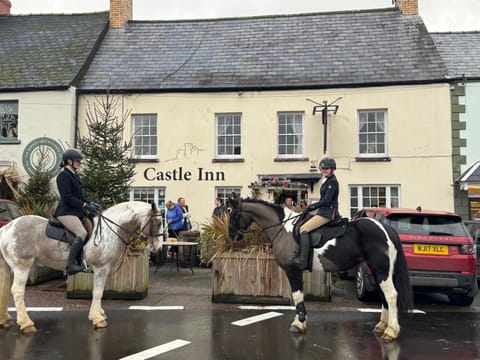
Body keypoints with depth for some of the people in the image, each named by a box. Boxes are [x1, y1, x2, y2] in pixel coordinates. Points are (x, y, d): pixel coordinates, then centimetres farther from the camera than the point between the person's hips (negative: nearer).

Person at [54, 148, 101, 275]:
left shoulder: (75, 176, 19)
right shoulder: (63, 176, -8)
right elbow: (67, 198, -17)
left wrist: (91, 203, 9)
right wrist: (85, 205, -19)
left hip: (76, 212, 10)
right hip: (66, 212, -10)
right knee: (82, 233, -26)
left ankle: (84, 262, 4)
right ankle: (70, 265, -25)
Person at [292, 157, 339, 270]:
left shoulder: (332, 182, -11)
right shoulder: (326, 181, 19)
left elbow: (326, 201, -19)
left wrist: (311, 206, -13)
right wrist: (311, 208, 14)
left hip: (328, 212, -11)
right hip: (323, 211, 11)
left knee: (304, 229, -20)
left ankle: (302, 260, -27)